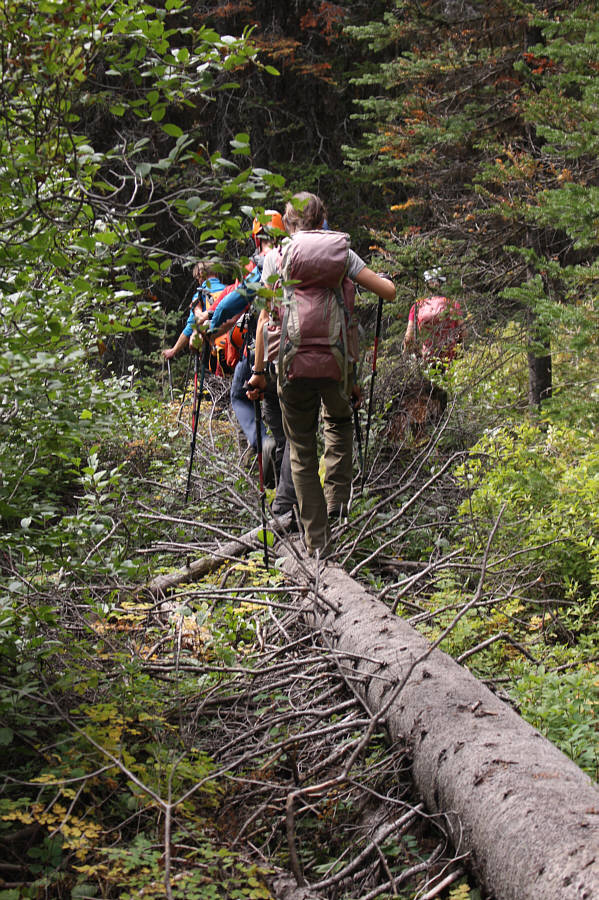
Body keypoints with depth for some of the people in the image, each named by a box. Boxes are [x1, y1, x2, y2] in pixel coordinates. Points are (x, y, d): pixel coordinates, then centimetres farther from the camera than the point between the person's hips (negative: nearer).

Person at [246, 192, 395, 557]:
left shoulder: (277, 257, 4)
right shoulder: (342, 253, 7)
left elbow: (265, 317, 2)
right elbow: (389, 291, 3)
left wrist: (259, 370, 6)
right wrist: (379, 279, 27)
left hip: (294, 362, -1)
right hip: (336, 361, 1)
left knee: (303, 451, 9)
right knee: (340, 420, 32)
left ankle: (317, 540, 8)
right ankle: (337, 498, 18)